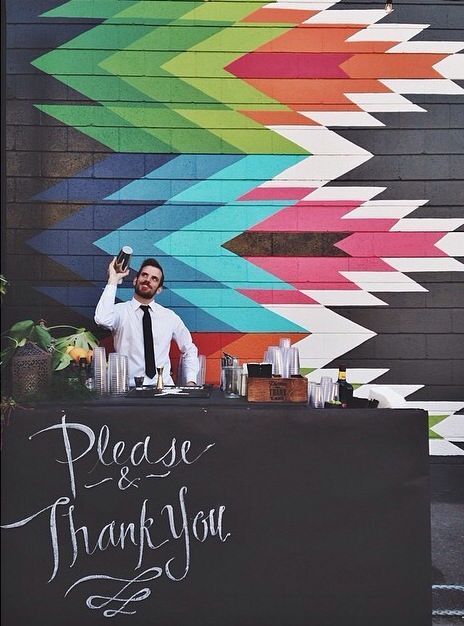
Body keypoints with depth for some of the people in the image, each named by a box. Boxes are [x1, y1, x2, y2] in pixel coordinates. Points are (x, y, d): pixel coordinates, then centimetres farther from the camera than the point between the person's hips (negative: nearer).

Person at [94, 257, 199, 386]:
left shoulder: (169, 317, 9)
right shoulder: (120, 311, 1)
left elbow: (189, 350, 19)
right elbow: (102, 320, -23)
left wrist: (191, 381, 4)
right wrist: (113, 280, -15)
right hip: (129, 388, -2)